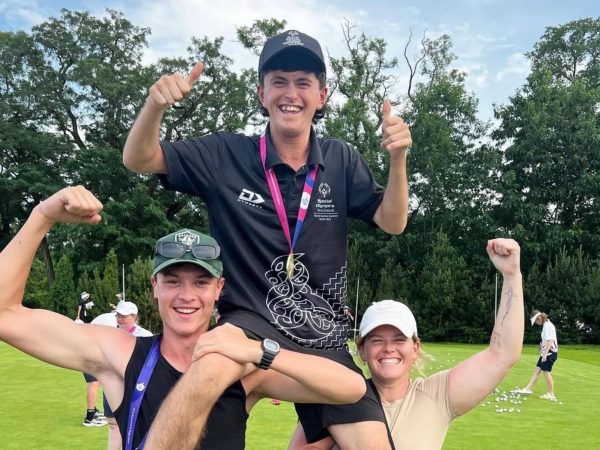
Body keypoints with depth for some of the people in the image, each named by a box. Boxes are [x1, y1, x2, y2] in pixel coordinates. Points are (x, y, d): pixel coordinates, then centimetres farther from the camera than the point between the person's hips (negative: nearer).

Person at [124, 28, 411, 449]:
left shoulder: (341, 160, 5)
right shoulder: (227, 155, -1)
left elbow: (392, 222, 1)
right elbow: (139, 158, -1)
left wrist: (398, 160, -17)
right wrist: (156, 104, -22)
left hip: (325, 343, 4)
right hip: (251, 327, -3)